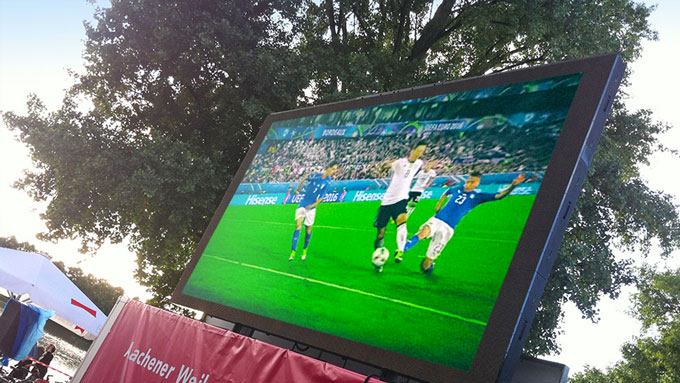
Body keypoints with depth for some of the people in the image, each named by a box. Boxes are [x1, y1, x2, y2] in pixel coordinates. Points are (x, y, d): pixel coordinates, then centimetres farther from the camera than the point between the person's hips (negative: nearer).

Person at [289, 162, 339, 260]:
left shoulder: (329, 181, -7)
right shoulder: (315, 176, -5)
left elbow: (322, 197, -7)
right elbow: (305, 176, 17)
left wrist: (311, 206, -12)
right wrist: (298, 188, 19)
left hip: (312, 207, 0)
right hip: (303, 203, 1)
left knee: (308, 229, 5)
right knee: (298, 225, -9)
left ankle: (305, 250, 28)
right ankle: (293, 251, -10)